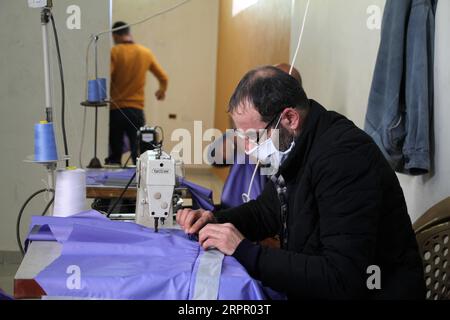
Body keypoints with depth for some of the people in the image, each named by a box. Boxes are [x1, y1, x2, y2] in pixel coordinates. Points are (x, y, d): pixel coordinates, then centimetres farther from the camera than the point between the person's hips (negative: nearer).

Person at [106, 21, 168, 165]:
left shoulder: (114, 52, -5)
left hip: (115, 110, -2)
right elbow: (164, 78, 13)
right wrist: (161, 91, 33)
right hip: (136, 110, 2)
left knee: (114, 157, 8)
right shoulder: (146, 53, 6)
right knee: (139, 155, 1)